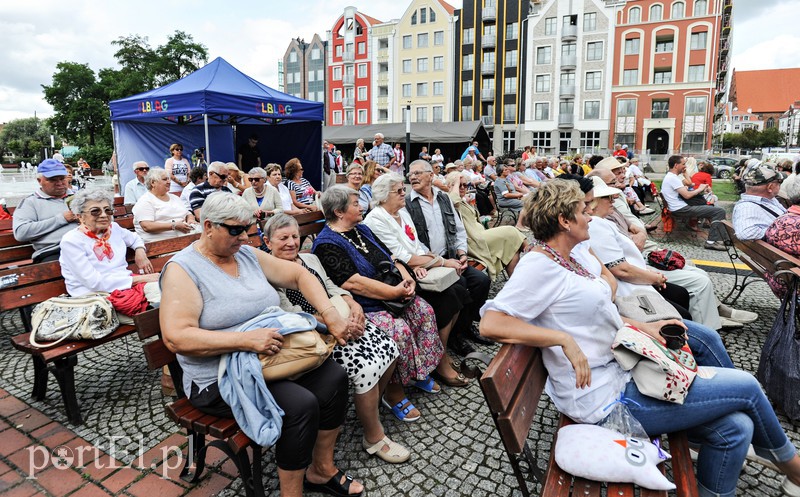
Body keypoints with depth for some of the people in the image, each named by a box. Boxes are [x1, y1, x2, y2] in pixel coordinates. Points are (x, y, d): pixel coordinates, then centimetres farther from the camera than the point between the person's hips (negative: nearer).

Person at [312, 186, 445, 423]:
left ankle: (418, 371, 11)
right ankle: (393, 393, -6)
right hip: (361, 309, -9)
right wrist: (395, 292, -21)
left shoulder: (362, 229, 12)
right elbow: (353, 283, -24)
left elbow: (390, 257, 15)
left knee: (424, 310, -7)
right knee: (400, 330, -27)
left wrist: (406, 278, -5)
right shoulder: (327, 244, -15)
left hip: (391, 297, 9)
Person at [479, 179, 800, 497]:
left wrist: (644, 327, 5)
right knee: (746, 386, 2)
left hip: (622, 370, 9)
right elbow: (490, 323, -29)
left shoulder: (566, 261, 9)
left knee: (735, 427, -1)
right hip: (604, 397, -9)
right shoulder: (539, 265, -20)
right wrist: (564, 340, -32)